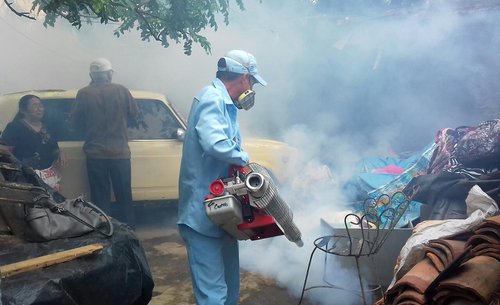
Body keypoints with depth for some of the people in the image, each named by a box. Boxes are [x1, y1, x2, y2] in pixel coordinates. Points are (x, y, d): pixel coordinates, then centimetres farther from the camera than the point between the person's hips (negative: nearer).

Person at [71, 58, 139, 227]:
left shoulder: (83, 94, -3)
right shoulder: (122, 91, -2)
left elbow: (77, 122, 2)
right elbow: (134, 116, 4)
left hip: (95, 153, 0)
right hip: (120, 152, 1)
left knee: (100, 199, 8)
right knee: (124, 197, 12)